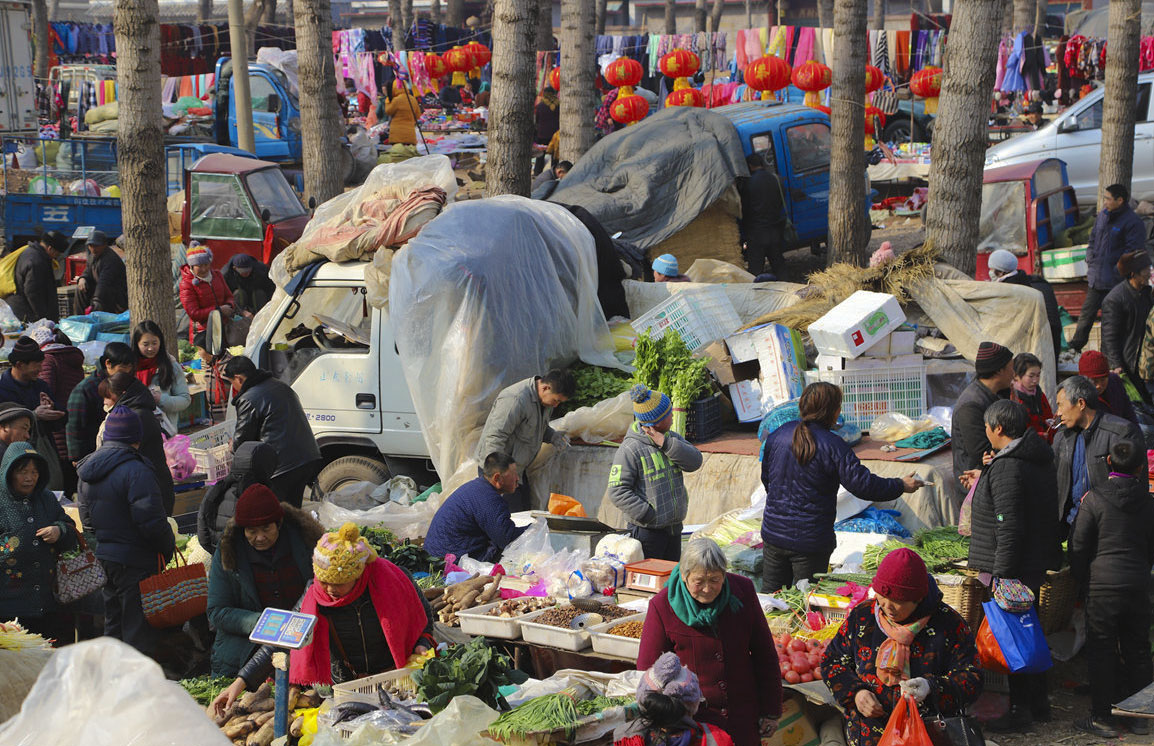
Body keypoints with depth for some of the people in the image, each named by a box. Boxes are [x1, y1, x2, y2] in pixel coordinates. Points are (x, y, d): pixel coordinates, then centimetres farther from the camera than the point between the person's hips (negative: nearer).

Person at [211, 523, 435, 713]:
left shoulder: (392, 579, -14)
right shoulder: (315, 596, -9)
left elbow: (424, 618, 5)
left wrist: (422, 647, -15)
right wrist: (241, 682, -14)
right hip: (346, 685, 3)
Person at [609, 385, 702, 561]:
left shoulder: (673, 439, 7)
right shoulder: (630, 449, -16)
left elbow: (695, 461, -6)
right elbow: (618, 492, -18)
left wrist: (666, 444, -17)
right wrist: (648, 515, -22)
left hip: (674, 527, 7)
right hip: (647, 531, -7)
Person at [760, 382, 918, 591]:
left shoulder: (778, 434, 2)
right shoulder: (833, 446, -16)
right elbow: (863, 484, -16)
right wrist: (901, 486, -1)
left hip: (773, 533, 5)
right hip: (810, 541, -5)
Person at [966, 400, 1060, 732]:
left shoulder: (1006, 469, -21)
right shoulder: (1042, 460, 10)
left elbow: (1009, 529, -25)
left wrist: (1001, 575, -22)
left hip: (1010, 567, -10)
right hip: (1038, 563, 10)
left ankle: (1019, 710, 5)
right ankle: (1038, 702, 28)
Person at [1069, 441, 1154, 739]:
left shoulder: (1094, 499, -9)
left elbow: (1078, 545, -5)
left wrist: (1083, 579, 10)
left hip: (1103, 585, -3)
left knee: (1101, 651, 5)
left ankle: (1102, 717, 9)